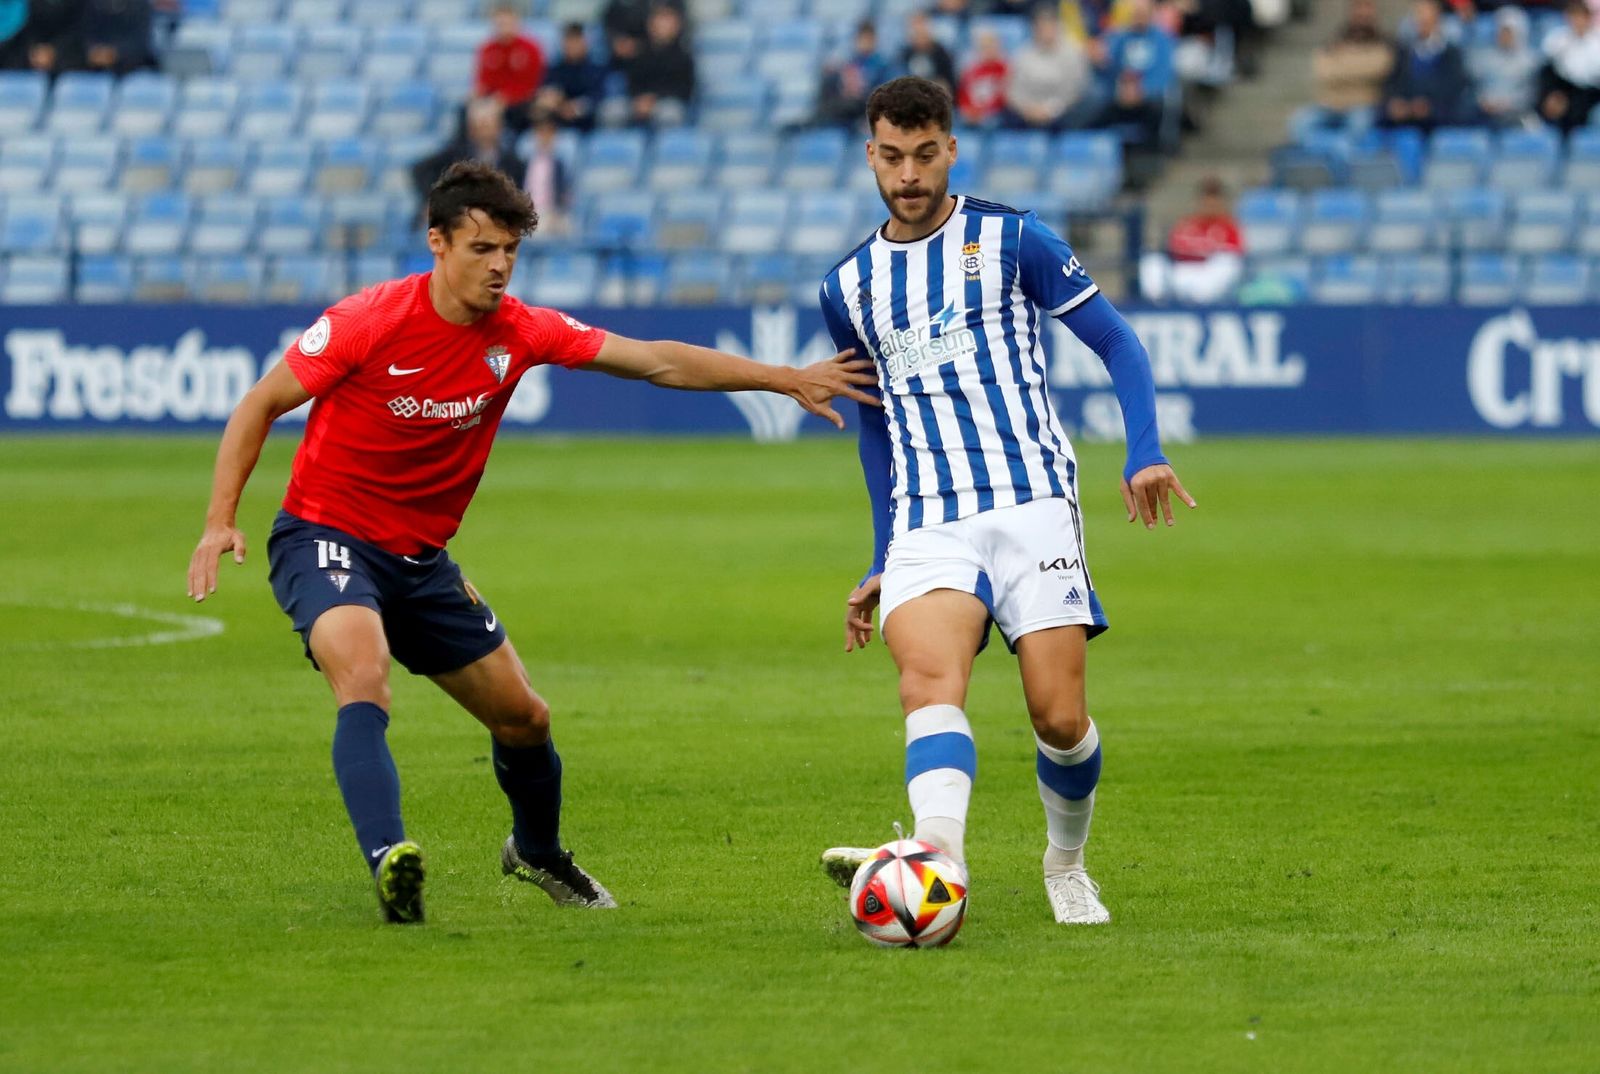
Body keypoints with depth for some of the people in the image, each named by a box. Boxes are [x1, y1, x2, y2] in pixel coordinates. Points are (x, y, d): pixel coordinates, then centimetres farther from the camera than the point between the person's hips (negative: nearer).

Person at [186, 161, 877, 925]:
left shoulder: (519, 333, -7)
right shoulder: (371, 323, -20)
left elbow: (657, 362, -3)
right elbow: (260, 405, -11)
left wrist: (787, 380, -8)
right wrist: (219, 522, -20)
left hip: (420, 559, 6)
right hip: (327, 538, -6)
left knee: (524, 719, 13)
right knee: (364, 677, -35)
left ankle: (536, 852, 42)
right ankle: (389, 861, -45)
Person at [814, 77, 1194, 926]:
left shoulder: (1011, 241, 3)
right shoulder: (848, 288, 15)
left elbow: (1117, 344, 5)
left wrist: (1145, 453, -11)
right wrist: (880, 563, 26)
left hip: (1032, 505, -2)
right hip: (927, 526, 2)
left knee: (1061, 719, -7)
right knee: (928, 679, -26)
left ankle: (1066, 865, 23)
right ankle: (938, 859, -49)